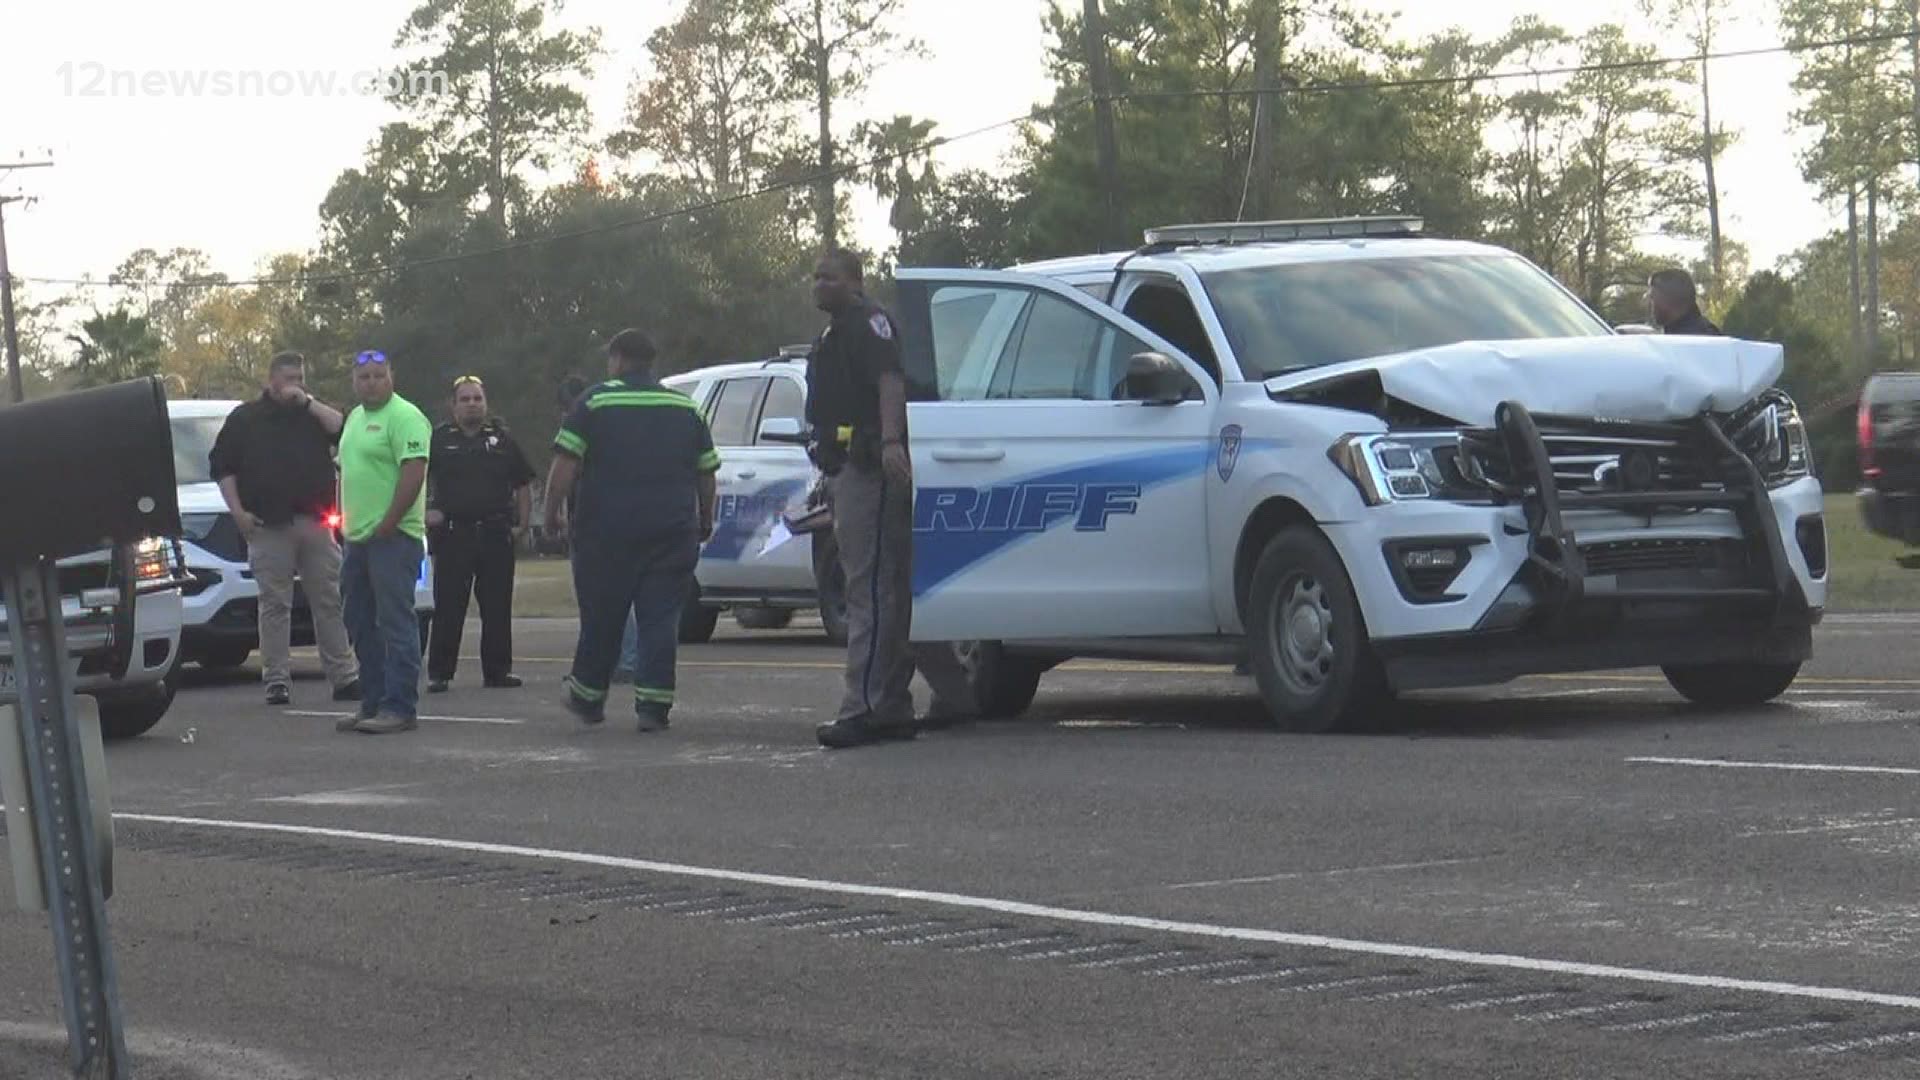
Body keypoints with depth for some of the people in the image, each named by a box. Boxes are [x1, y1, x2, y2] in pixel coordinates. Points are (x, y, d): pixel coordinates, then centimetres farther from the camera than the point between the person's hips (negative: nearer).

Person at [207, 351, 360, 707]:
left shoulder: (313, 412, 16)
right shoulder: (245, 418, 9)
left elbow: (342, 430, -3)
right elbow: (222, 466, 7)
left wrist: (308, 403, -5)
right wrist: (238, 511, -2)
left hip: (314, 522, 2)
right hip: (268, 527, -2)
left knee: (329, 602, 3)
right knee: (274, 604, -2)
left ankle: (344, 677, 5)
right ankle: (276, 681, 0)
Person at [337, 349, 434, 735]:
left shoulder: (405, 417, -11)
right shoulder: (355, 418, 19)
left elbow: (413, 472, -19)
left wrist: (387, 524, -20)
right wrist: (350, 524, 15)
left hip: (393, 538, -10)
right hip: (358, 538, 10)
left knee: (395, 623, -10)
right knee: (362, 627, 12)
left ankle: (400, 709, -11)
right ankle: (372, 705, 18)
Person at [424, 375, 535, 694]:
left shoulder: (502, 439, 10)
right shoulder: (439, 439, 6)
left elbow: (523, 485, 13)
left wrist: (522, 525, 4)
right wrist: (426, 511, -6)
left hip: (496, 535, 2)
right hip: (453, 533, -2)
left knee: (497, 607, 5)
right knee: (448, 608, -3)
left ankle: (497, 670, 13)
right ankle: (439, 673, 0)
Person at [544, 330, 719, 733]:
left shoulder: (594, 402, 0)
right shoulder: (686, 408, 11)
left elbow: (565, 465, -7)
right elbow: (707, 472, 14)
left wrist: (553, 511, 2)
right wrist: (705, 521, 26)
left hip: (607, 529, -2)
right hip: (672, 529, 2)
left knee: (601, 616, 9)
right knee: (661, 617, 2)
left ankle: (587, 698, 22)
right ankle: (654, 705, -6)